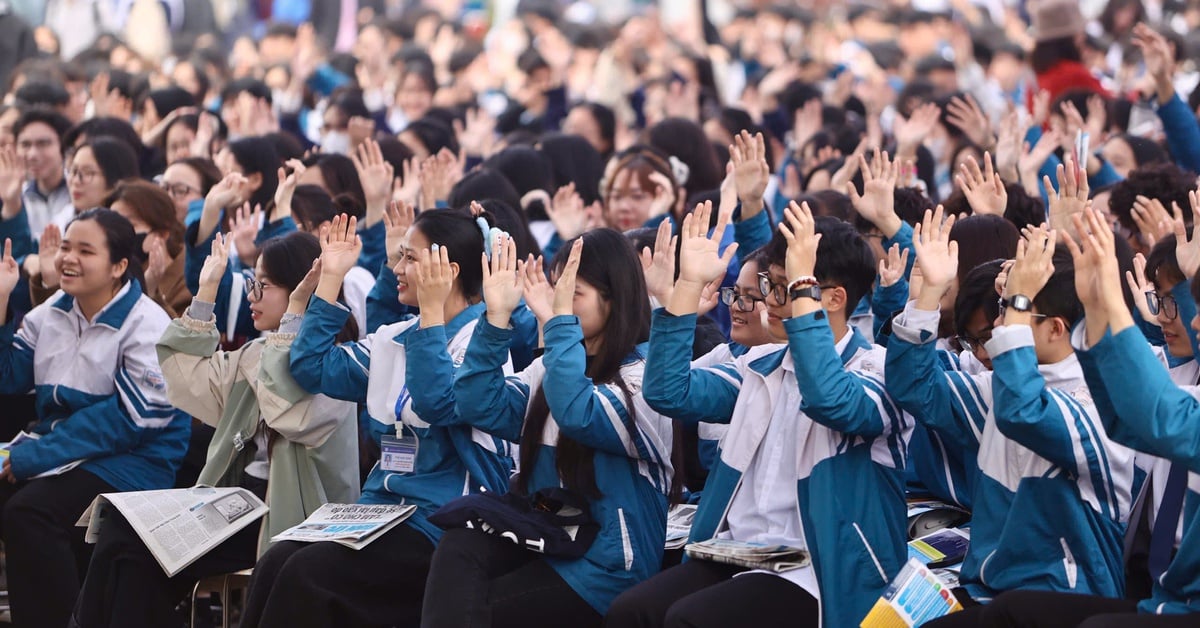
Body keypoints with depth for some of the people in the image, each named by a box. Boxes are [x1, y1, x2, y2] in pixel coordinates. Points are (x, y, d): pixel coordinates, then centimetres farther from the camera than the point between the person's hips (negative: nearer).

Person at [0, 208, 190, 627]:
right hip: (59, 449, 7)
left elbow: (134, 418, -19)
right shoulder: (51, 313, 11)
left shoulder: (146, 325, -12)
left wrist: (34, 456, -21)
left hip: (134, 459, -7)